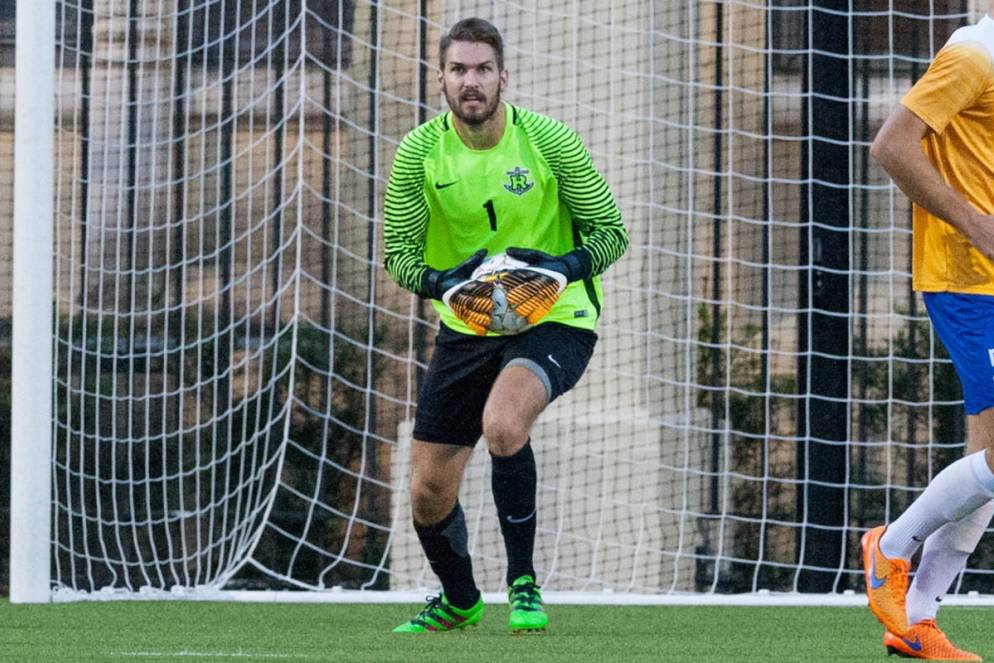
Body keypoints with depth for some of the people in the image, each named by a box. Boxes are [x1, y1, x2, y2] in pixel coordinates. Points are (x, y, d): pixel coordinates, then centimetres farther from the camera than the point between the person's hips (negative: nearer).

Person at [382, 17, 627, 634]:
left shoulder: (549, 141, -13)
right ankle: (459, 600, 37)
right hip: (466, 328, 4)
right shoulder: (418, 153, -7)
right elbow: (398, 250, -2)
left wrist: (565, 267, -28)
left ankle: (524, 583, -14)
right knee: (429, 493, 4)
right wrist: (440, 281, -24)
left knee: (502, 423, -35)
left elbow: (611, 232, -7)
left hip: (554, 320, -4)